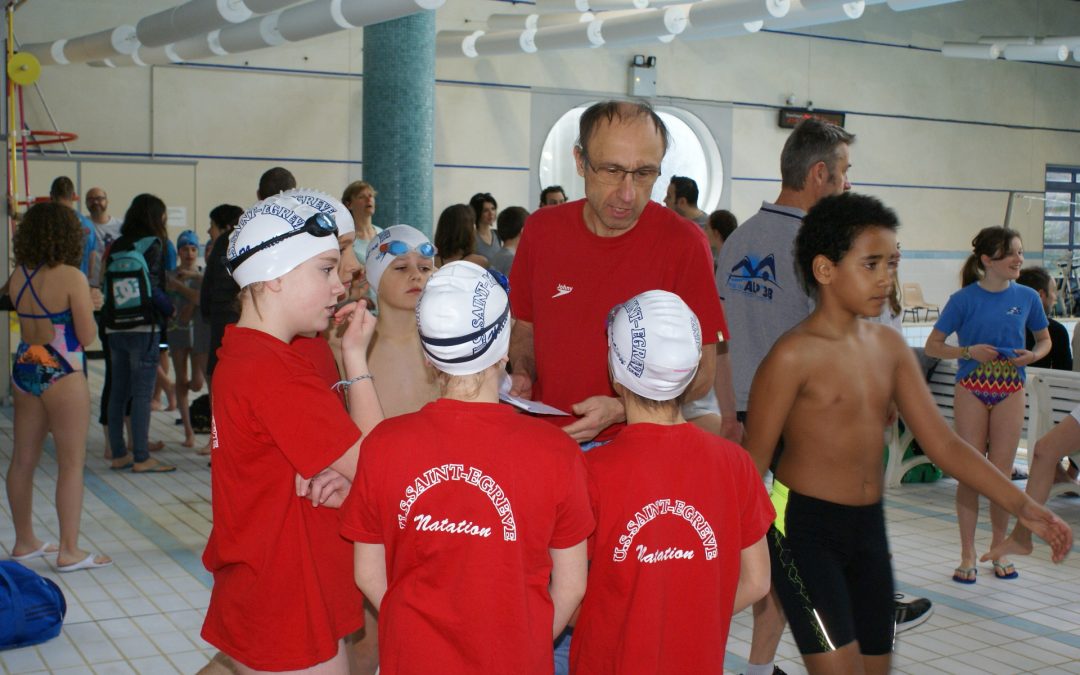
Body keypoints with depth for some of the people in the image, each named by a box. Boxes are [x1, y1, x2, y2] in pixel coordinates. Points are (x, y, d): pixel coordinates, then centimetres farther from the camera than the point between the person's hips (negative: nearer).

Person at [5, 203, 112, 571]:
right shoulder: (71, 278, -15)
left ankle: (25, 542, 28)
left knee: (23, 459, 15)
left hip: (24, 371, 7)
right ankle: (69, 551, 4)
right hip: (62, 375, -7)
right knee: (71, 463, 1)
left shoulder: (17, 277, 3)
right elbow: (86, 336, -13)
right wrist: (90, 305, 5)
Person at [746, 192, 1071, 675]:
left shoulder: (889, 347, 5)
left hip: (869, 527, 7)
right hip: (803, 527, -7)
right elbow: (752, 464, -11)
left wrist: (1021, 504, -1)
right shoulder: (794, 355, -15)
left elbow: (942, 442, 7)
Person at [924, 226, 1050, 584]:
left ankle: (999, 550, 20)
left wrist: (1033, 355, -6)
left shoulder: (1027, 297, 2)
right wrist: (969, 351, -17)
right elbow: (932, 346, -2)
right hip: (972, 390, -2)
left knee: (1002, 474, 5)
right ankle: (968, 555, 10)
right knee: (970, 474, 1)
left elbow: (1045, 339, 16)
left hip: (1010, 392, 2)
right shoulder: (964, 299, -6)